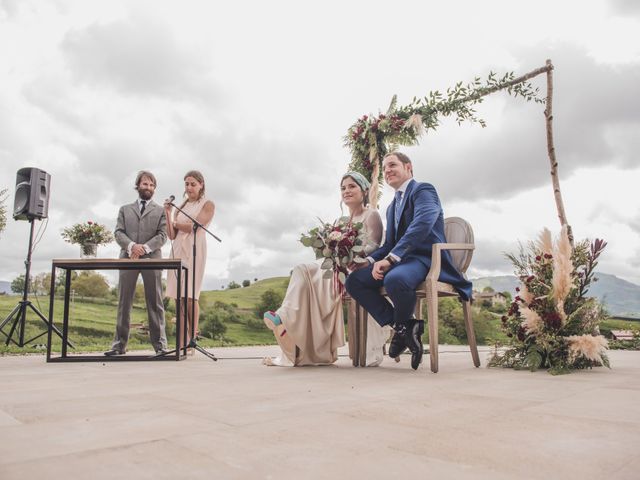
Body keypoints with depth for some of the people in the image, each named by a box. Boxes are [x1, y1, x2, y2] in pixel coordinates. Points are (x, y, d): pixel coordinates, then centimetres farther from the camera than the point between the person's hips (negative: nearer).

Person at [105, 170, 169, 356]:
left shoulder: (160, 211, 15)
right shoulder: (125, 209, 20)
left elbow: (162, 236, 2)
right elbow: (119, 233, 7)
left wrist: (144, 247, -14)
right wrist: (132, 245, -13)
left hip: (152, 259, -2)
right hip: (128, 259, 2)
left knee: (155, 303, -1)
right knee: (124, 303, 2)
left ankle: (159, 343, 1)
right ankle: (120, 344, 7)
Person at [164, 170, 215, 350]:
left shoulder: (208, 204, 5)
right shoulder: (182, 206, 20)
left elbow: (193, 227, -9)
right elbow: (172, 235, 13)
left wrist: (175, 223, 7)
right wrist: (168, 213, 3)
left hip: (194, 250, -5)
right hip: (177, 251, 5)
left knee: (190, 296, -10)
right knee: (179, 297, 0)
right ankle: (181, 343, 3)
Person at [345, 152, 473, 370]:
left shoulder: (423, 190, -1)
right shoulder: (392, 206, 25)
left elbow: (421, 225, -20)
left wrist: (391, 258, -28)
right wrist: (372, 260, -1)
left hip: (426, 258, -8)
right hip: (401, 260, 8)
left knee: (394, 280, -39)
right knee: (354, 281, -10)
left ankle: (403, 325, -6)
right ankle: (404, 327, -7)